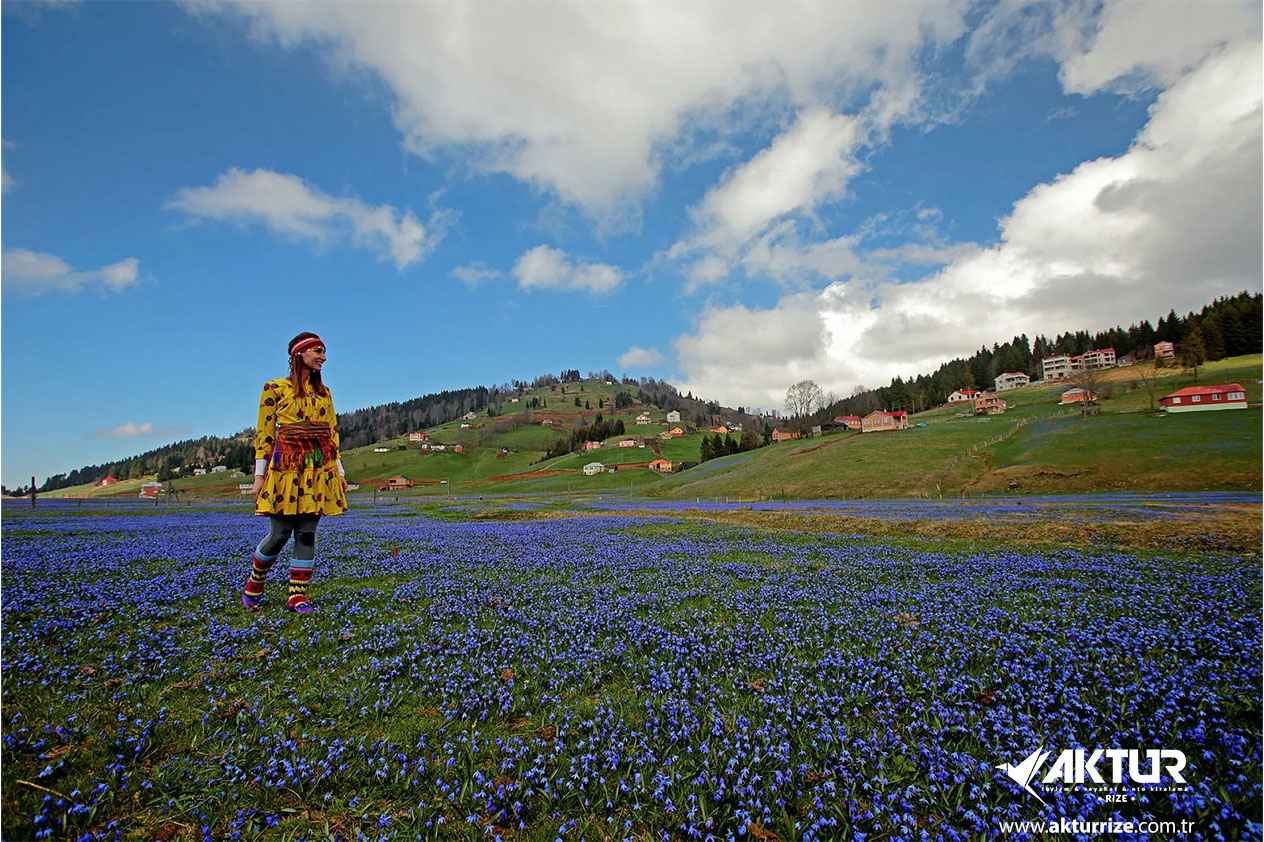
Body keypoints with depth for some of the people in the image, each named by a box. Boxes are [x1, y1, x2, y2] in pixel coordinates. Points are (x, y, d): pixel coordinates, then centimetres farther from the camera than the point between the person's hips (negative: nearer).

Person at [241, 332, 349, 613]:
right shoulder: (275, 388, 1)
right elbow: (264, 434, -1)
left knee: (307, 533, 2)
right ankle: (254, 584, 24)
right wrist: (260, 474, -5)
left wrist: (339, 472, 10)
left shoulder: (324, 392, 14)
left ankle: (297, 595, 9)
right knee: (280, 532, -2)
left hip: (319, 469, 4)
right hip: (286, 466, -4)